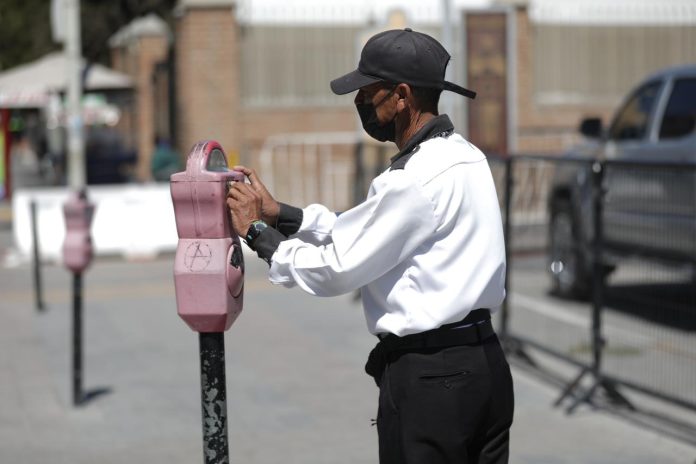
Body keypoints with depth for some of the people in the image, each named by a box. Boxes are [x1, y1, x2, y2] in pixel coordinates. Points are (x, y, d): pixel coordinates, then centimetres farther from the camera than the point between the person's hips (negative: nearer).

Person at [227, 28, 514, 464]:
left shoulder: (417, 178, -19)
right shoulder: (463, 155, 11)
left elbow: (335, 270, -16)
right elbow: (362, 232, 15)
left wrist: (256, 232, -3)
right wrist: (278, 212, 9)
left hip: (429, 377, -9)